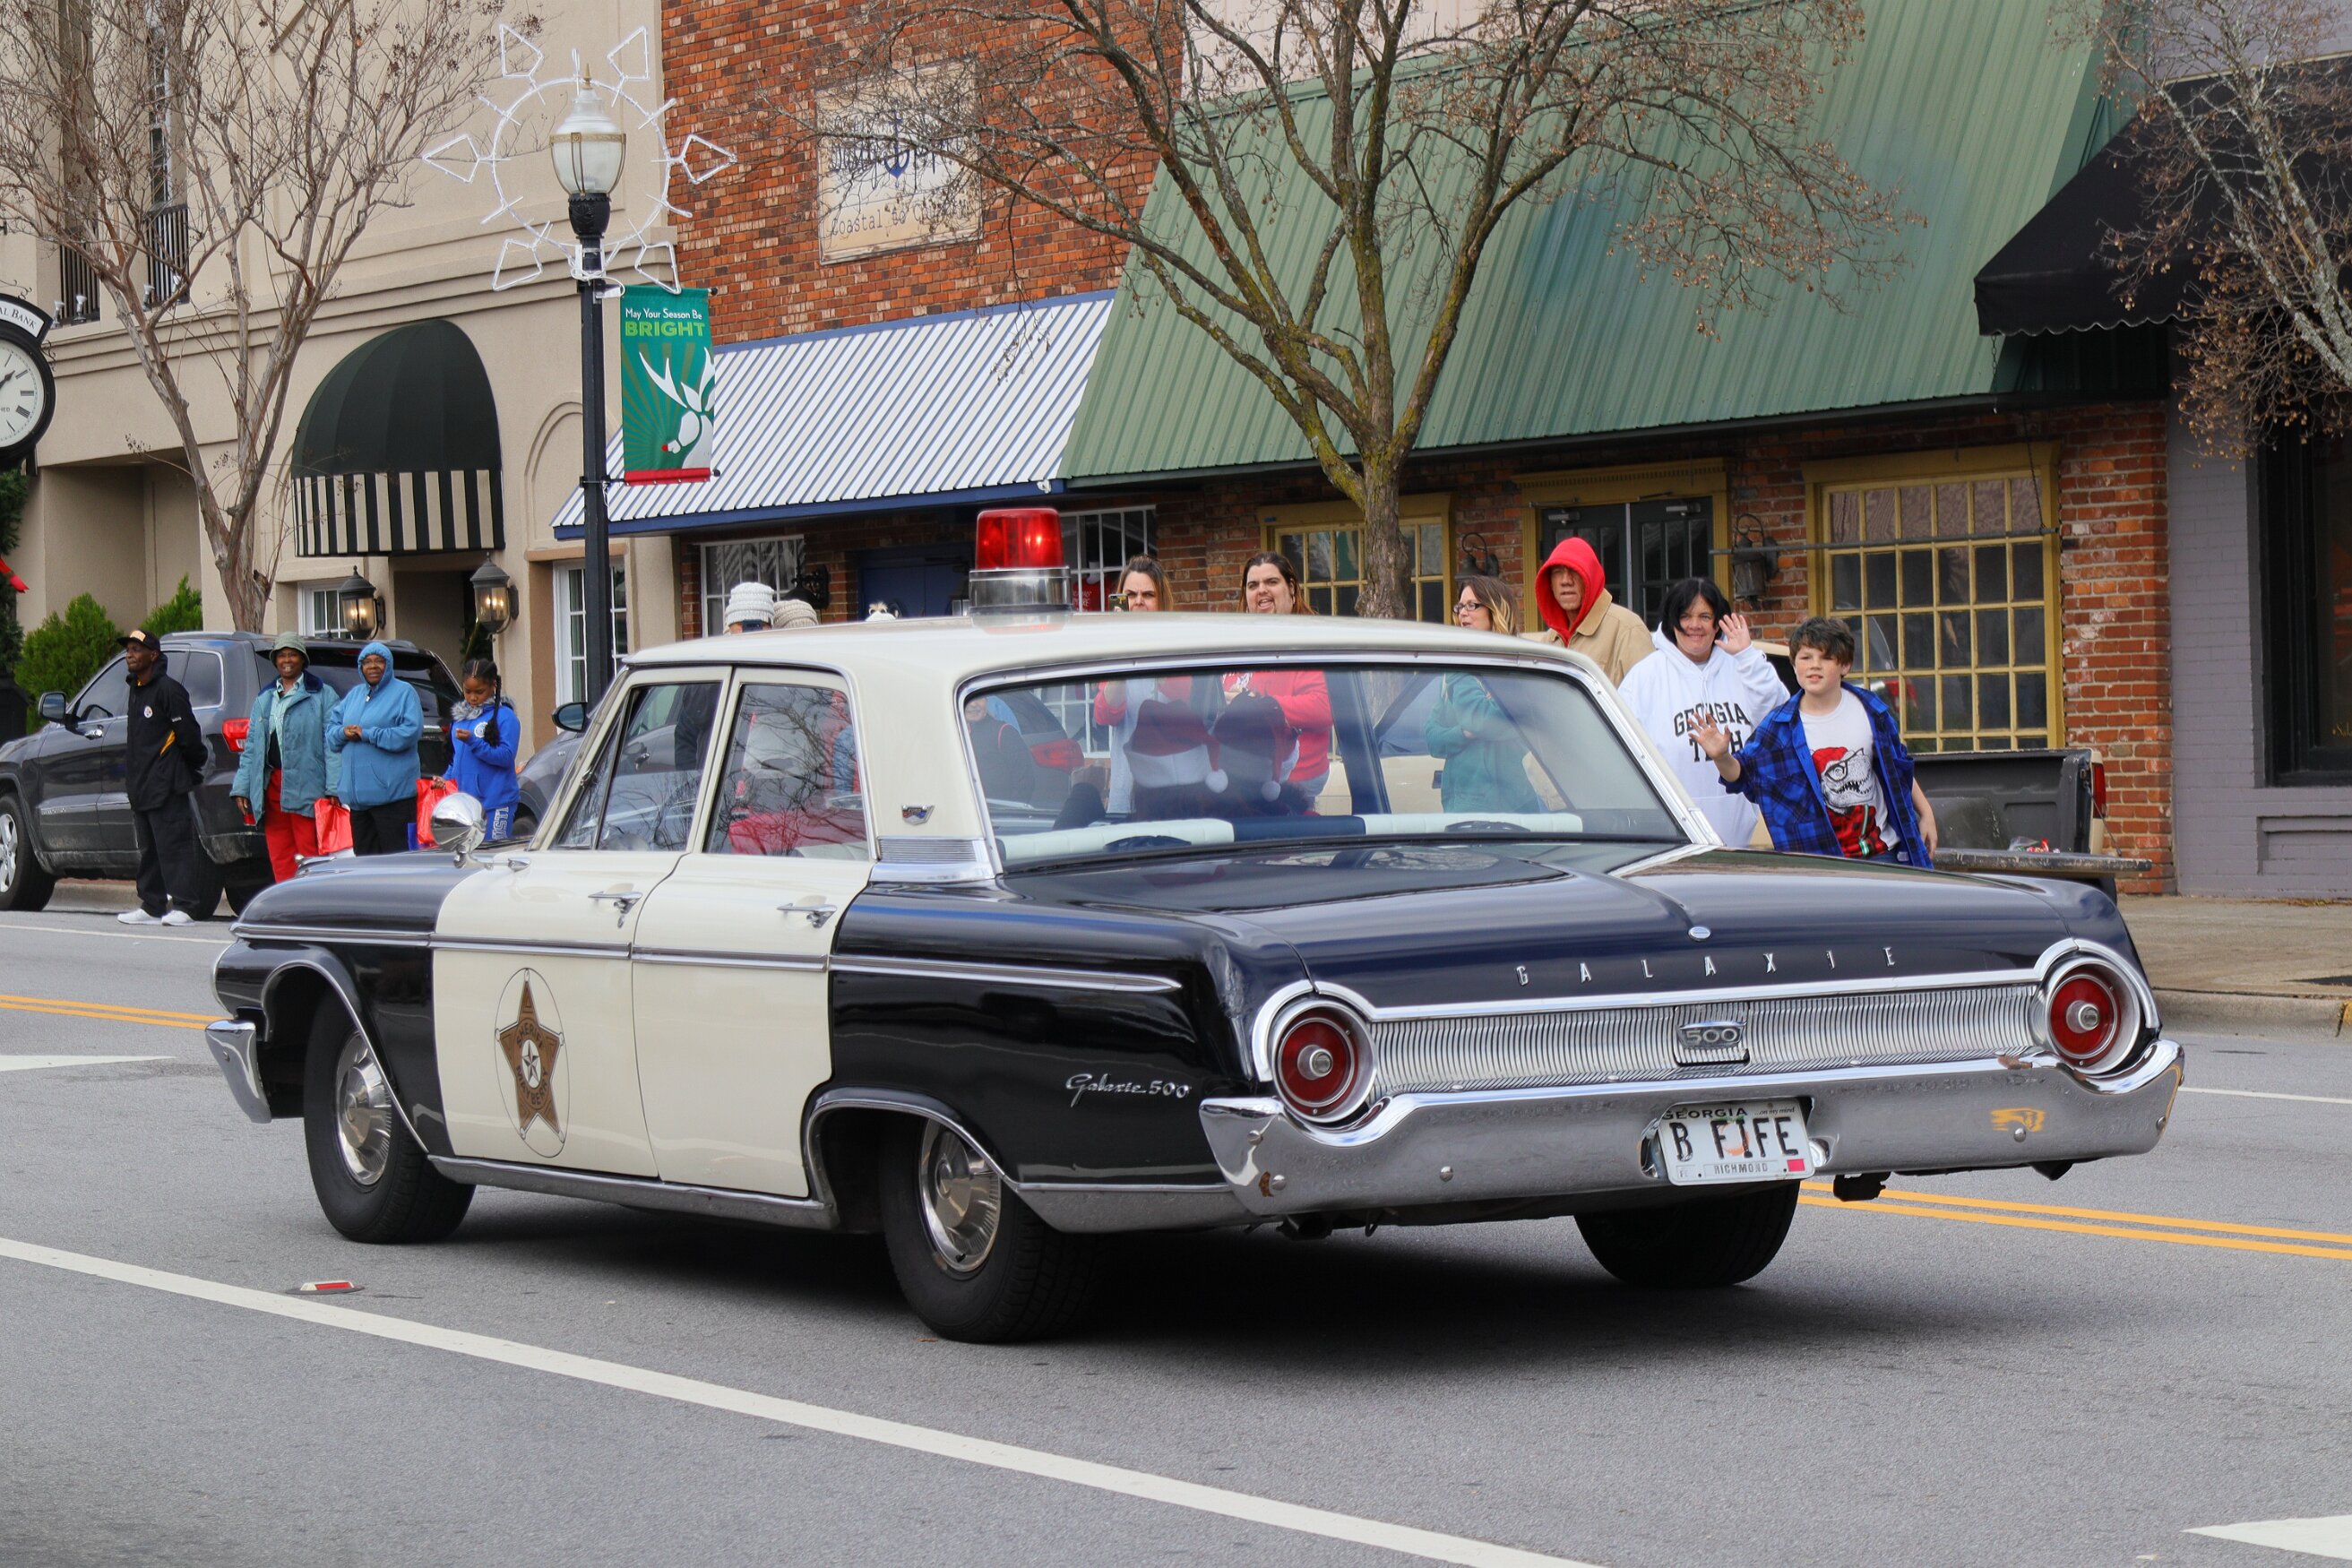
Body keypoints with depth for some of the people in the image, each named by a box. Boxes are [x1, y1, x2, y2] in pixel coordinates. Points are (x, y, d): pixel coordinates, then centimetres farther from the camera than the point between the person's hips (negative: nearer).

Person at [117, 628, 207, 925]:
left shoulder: (168, 690, -11)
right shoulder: (137, 690, 18)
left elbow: (189, 734, -13)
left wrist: (193, 768, -3)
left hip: (166, 786, -10)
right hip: (141, 786, 10)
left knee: (173, 845, -10)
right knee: (149, 849, 11)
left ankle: (185, 906, -11)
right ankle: (152, 906, 15)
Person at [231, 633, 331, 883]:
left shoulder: (320, 694, 1)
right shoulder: (264, 698, 19)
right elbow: (251, 746, 18)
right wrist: (242, 787, 8)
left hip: (306, 785, -6)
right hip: (272, 785, 6)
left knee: (308, 856, -7)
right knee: (279, 856, 6)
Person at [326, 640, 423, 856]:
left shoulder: (403, 692, -1)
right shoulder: (354, 694, 20)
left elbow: (411, 732, -14)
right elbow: (331, 729, 20)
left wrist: (367, 735, -14)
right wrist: (343, 732, -5)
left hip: (391, 794, -7)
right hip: (357, 793, 7)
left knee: (395, 856, -10)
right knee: (363, 854, 10)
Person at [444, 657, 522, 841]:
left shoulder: (504, 716, -5)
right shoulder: (458, 717, 15)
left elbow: (506, 756, -14)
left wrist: (473, 742, -21)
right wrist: (445, 779, 5)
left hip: (496, 804, -6)